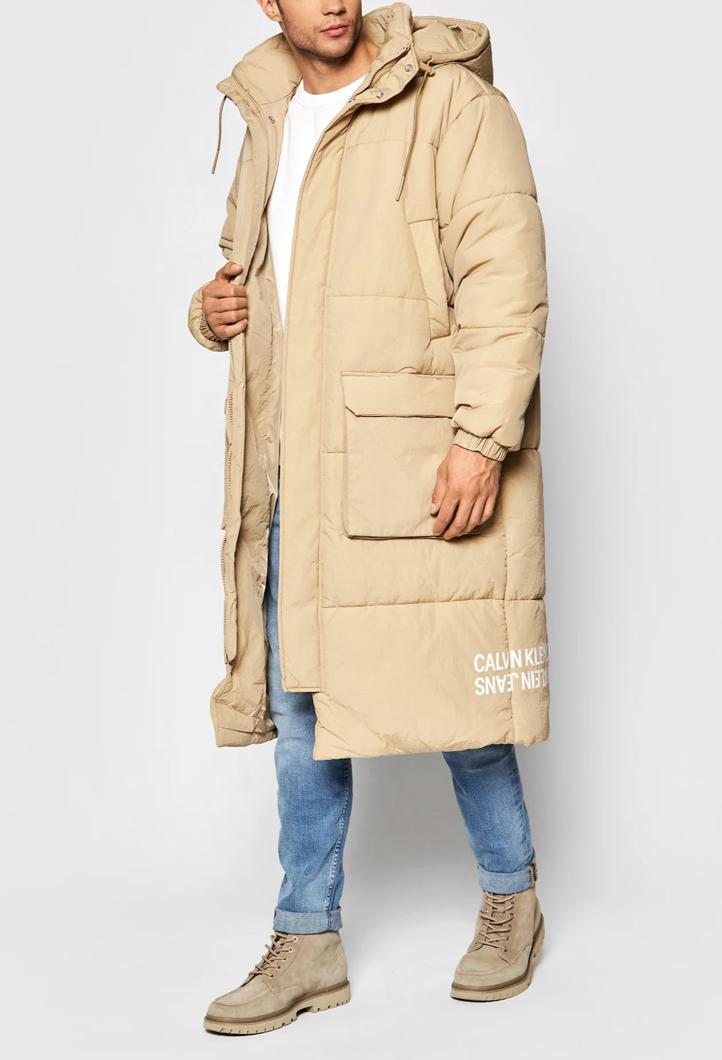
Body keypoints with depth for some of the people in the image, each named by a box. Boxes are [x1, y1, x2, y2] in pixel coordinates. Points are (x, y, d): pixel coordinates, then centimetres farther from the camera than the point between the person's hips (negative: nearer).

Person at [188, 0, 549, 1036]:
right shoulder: (268, 117, 17)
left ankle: (511, 900, 26)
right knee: (299, 699, 8)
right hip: (294, 473, 7)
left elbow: (505, 280, -14)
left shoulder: (454, 102, -5)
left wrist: (481, 439, -23)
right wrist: (215, 309, 5)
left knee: (448, 684, 2)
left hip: (421, 463, -6)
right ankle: (308, 945, 21)